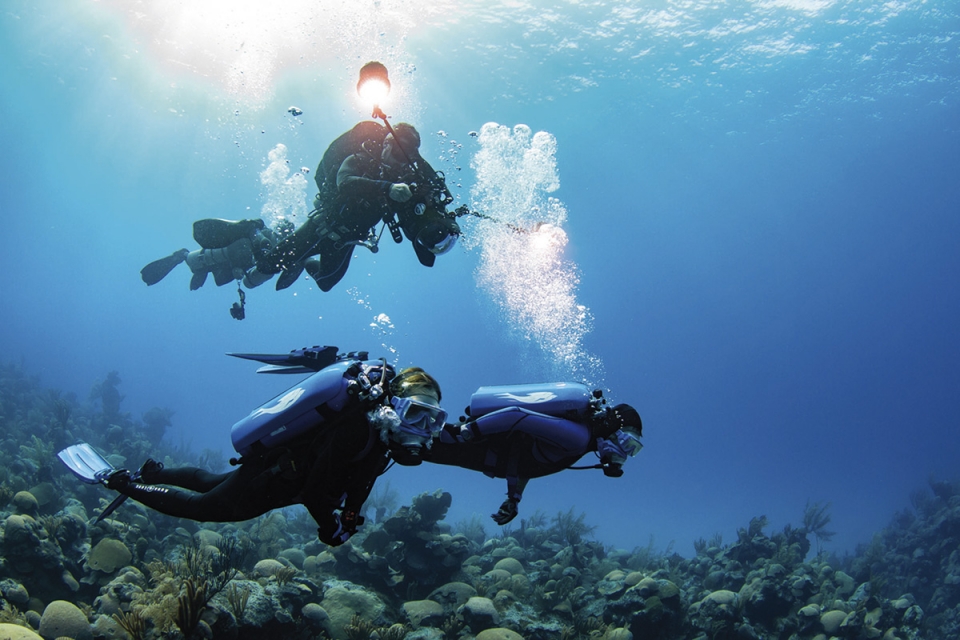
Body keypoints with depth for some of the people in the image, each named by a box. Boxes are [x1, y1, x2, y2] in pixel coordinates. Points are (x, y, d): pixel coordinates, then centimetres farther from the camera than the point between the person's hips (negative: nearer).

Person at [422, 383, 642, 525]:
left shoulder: (583, 429, 6)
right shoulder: (578, 437, -25)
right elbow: (516, 416, -33)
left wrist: (514, 499, 19)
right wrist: (468, 430, -31)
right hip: (477, 439, -8)